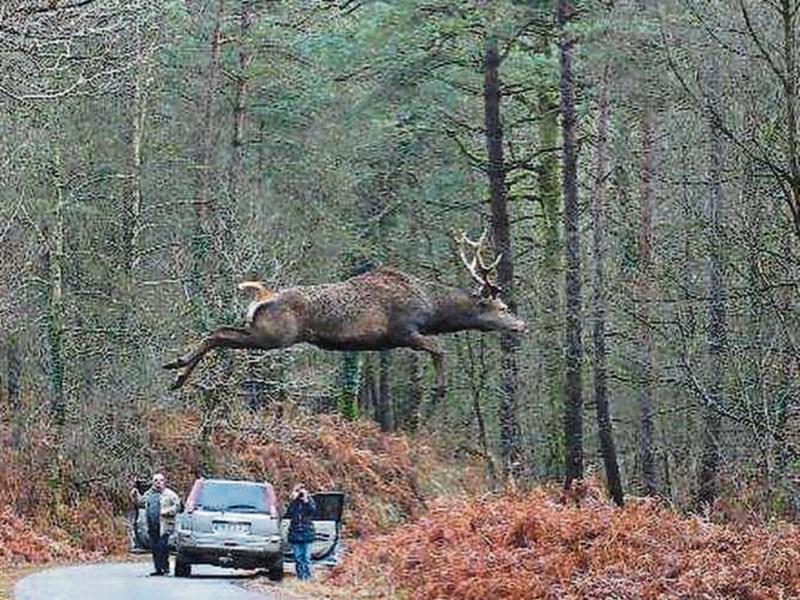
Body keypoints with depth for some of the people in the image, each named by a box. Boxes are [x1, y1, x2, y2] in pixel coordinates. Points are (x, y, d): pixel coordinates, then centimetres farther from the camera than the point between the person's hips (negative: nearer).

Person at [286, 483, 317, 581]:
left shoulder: (309, 501, 6)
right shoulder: (294, 502, 8)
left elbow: (314, 511, -11)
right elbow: (289, 513, -8)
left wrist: (306, 500, -14)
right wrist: (294, 500, -10)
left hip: (307, 533, -1)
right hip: (295, 533, 1)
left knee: (307, 558, -4)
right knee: (298, 558, 3)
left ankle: (307, 578, -1)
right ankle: (300, 578, 8)